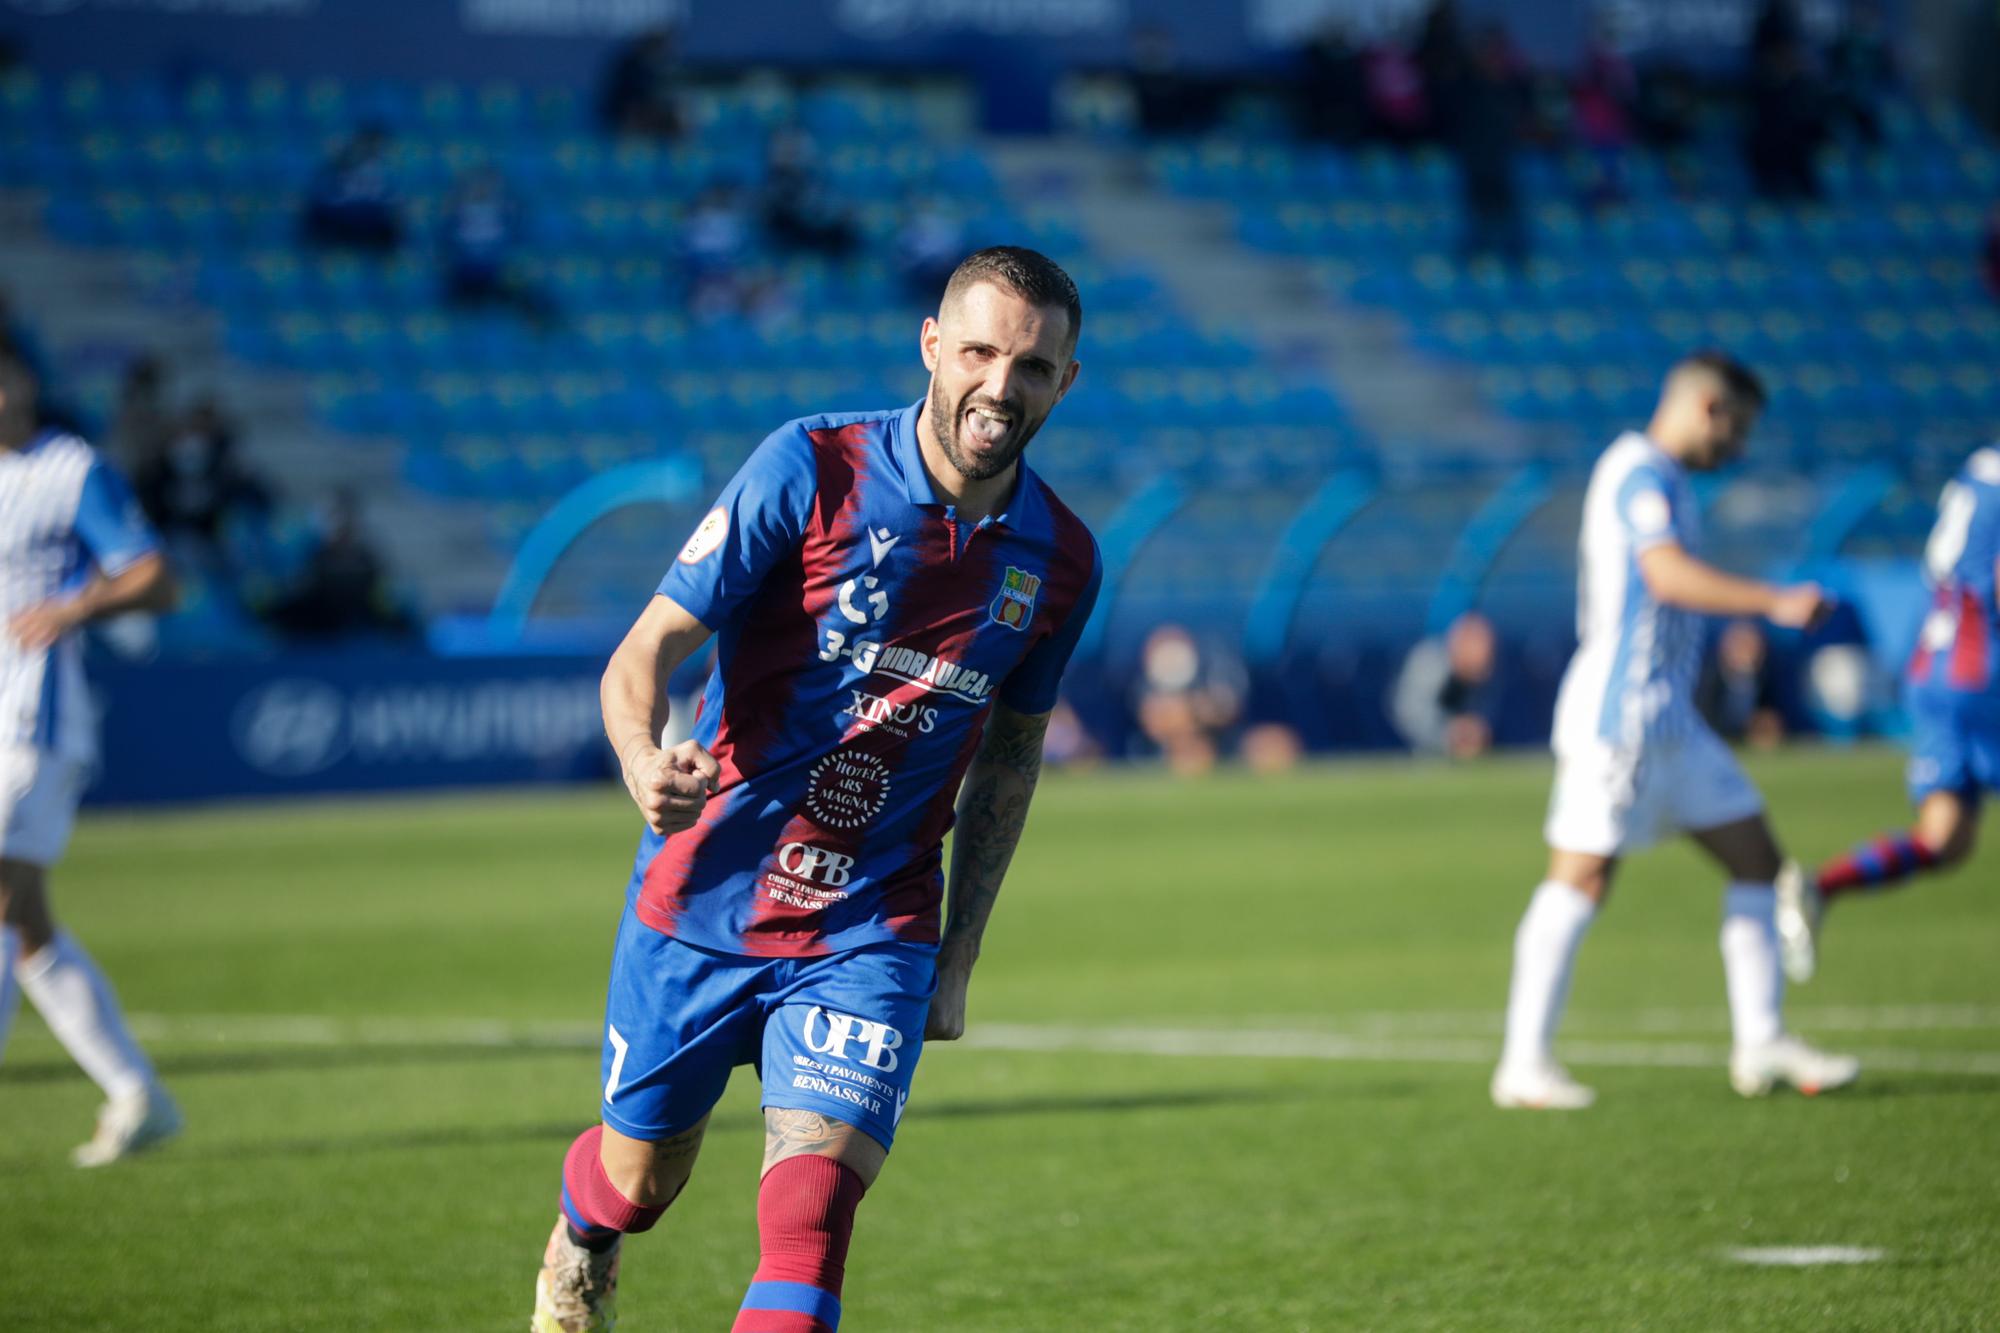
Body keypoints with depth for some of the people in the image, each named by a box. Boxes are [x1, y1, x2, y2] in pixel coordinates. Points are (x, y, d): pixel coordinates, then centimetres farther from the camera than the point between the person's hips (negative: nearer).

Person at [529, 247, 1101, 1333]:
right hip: (703, 905, -1)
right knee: (639, 1183, 17)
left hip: (868, 935, 1)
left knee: (810, 1217, -18)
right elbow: (646, 651, -13)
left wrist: (957, 960, 13)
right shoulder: (812, 470, -13)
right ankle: (578, 1242, 52)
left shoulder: (1058, 561, -1)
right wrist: (643, 761, -36)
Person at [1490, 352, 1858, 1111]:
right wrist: (1775, 604, -32)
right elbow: (1670, 576, -26)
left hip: (1668, 718, 11)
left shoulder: (1661, 479, 20)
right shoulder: (1639, 472, -12)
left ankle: (1762, 1047, 9)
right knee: (1583, 876, -9)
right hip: (1620, 713, -11)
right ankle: (1524, 1066, -6)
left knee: (1756, 858, 8)